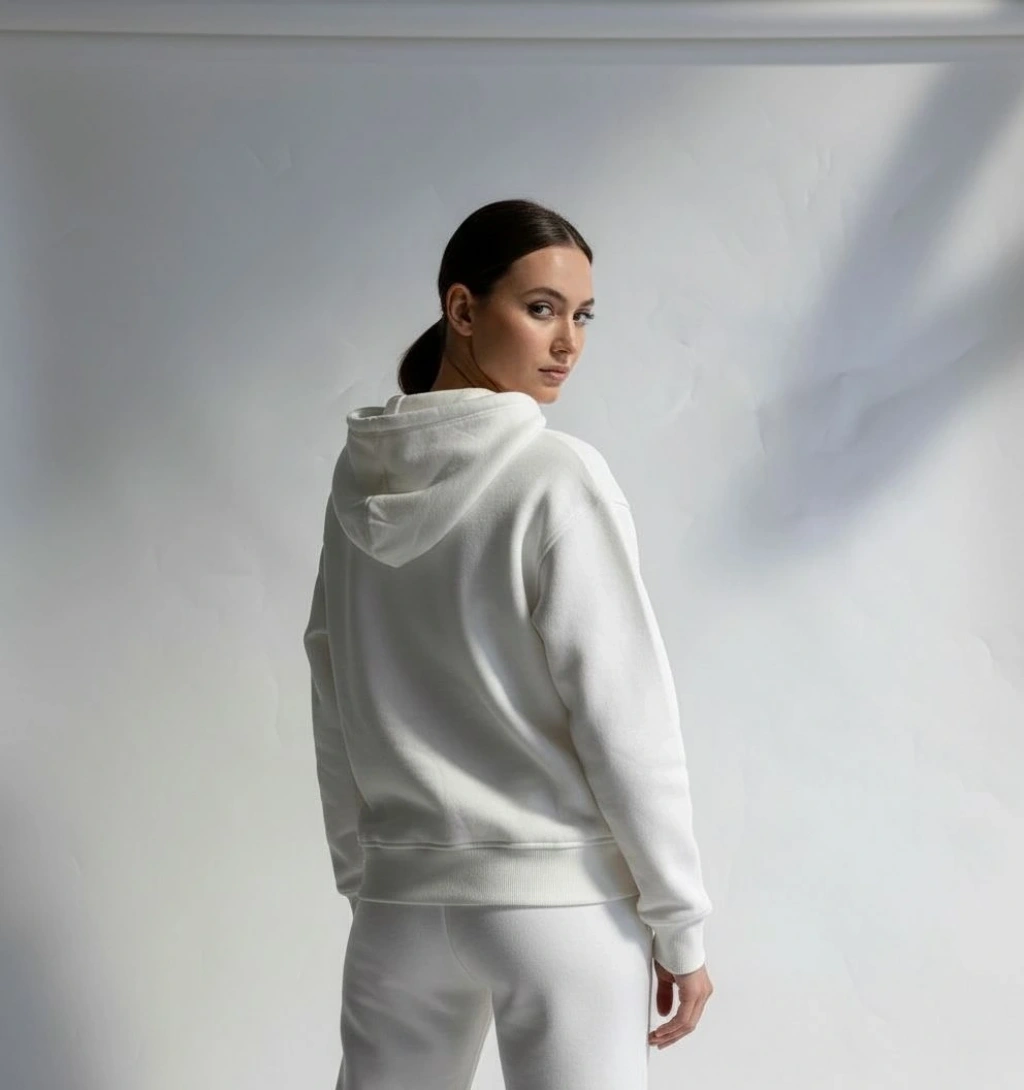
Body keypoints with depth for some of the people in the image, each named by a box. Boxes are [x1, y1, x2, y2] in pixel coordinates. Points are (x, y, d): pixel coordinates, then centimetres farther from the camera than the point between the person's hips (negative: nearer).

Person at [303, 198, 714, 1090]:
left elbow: (334, 703, 9)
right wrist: (680, 918, -6)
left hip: (403, 892, 6)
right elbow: (626, 715, -12)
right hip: (561, 892, -5)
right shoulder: (557, 478, -12)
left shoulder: (363, 478, 5)